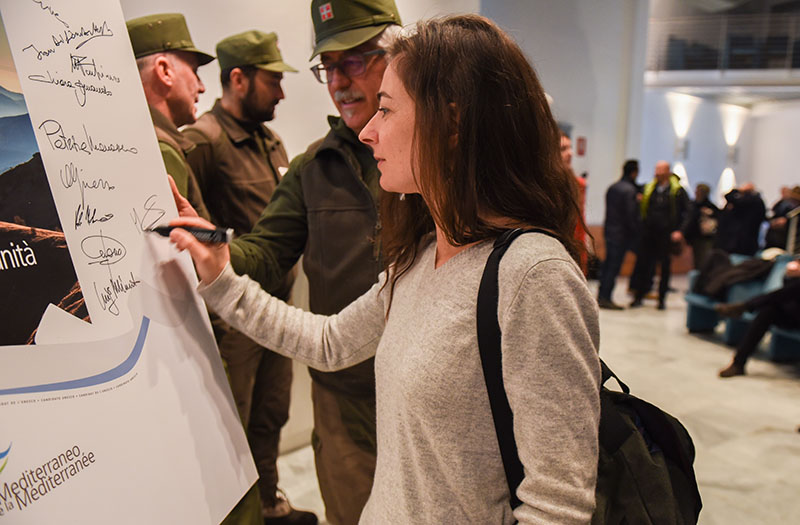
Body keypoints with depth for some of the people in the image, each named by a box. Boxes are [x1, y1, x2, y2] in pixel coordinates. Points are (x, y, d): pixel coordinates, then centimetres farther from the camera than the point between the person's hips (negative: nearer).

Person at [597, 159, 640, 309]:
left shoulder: (612, 187, 11)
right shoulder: (630, 190, -14)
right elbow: (631, 215, -16)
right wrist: (635, 233, -7)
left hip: (609, 230, 8)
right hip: (622, 233, -8)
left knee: (608, 264, 15)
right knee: (614, 266, -3)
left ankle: (601, 295, 20)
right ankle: (606, 298, 0)